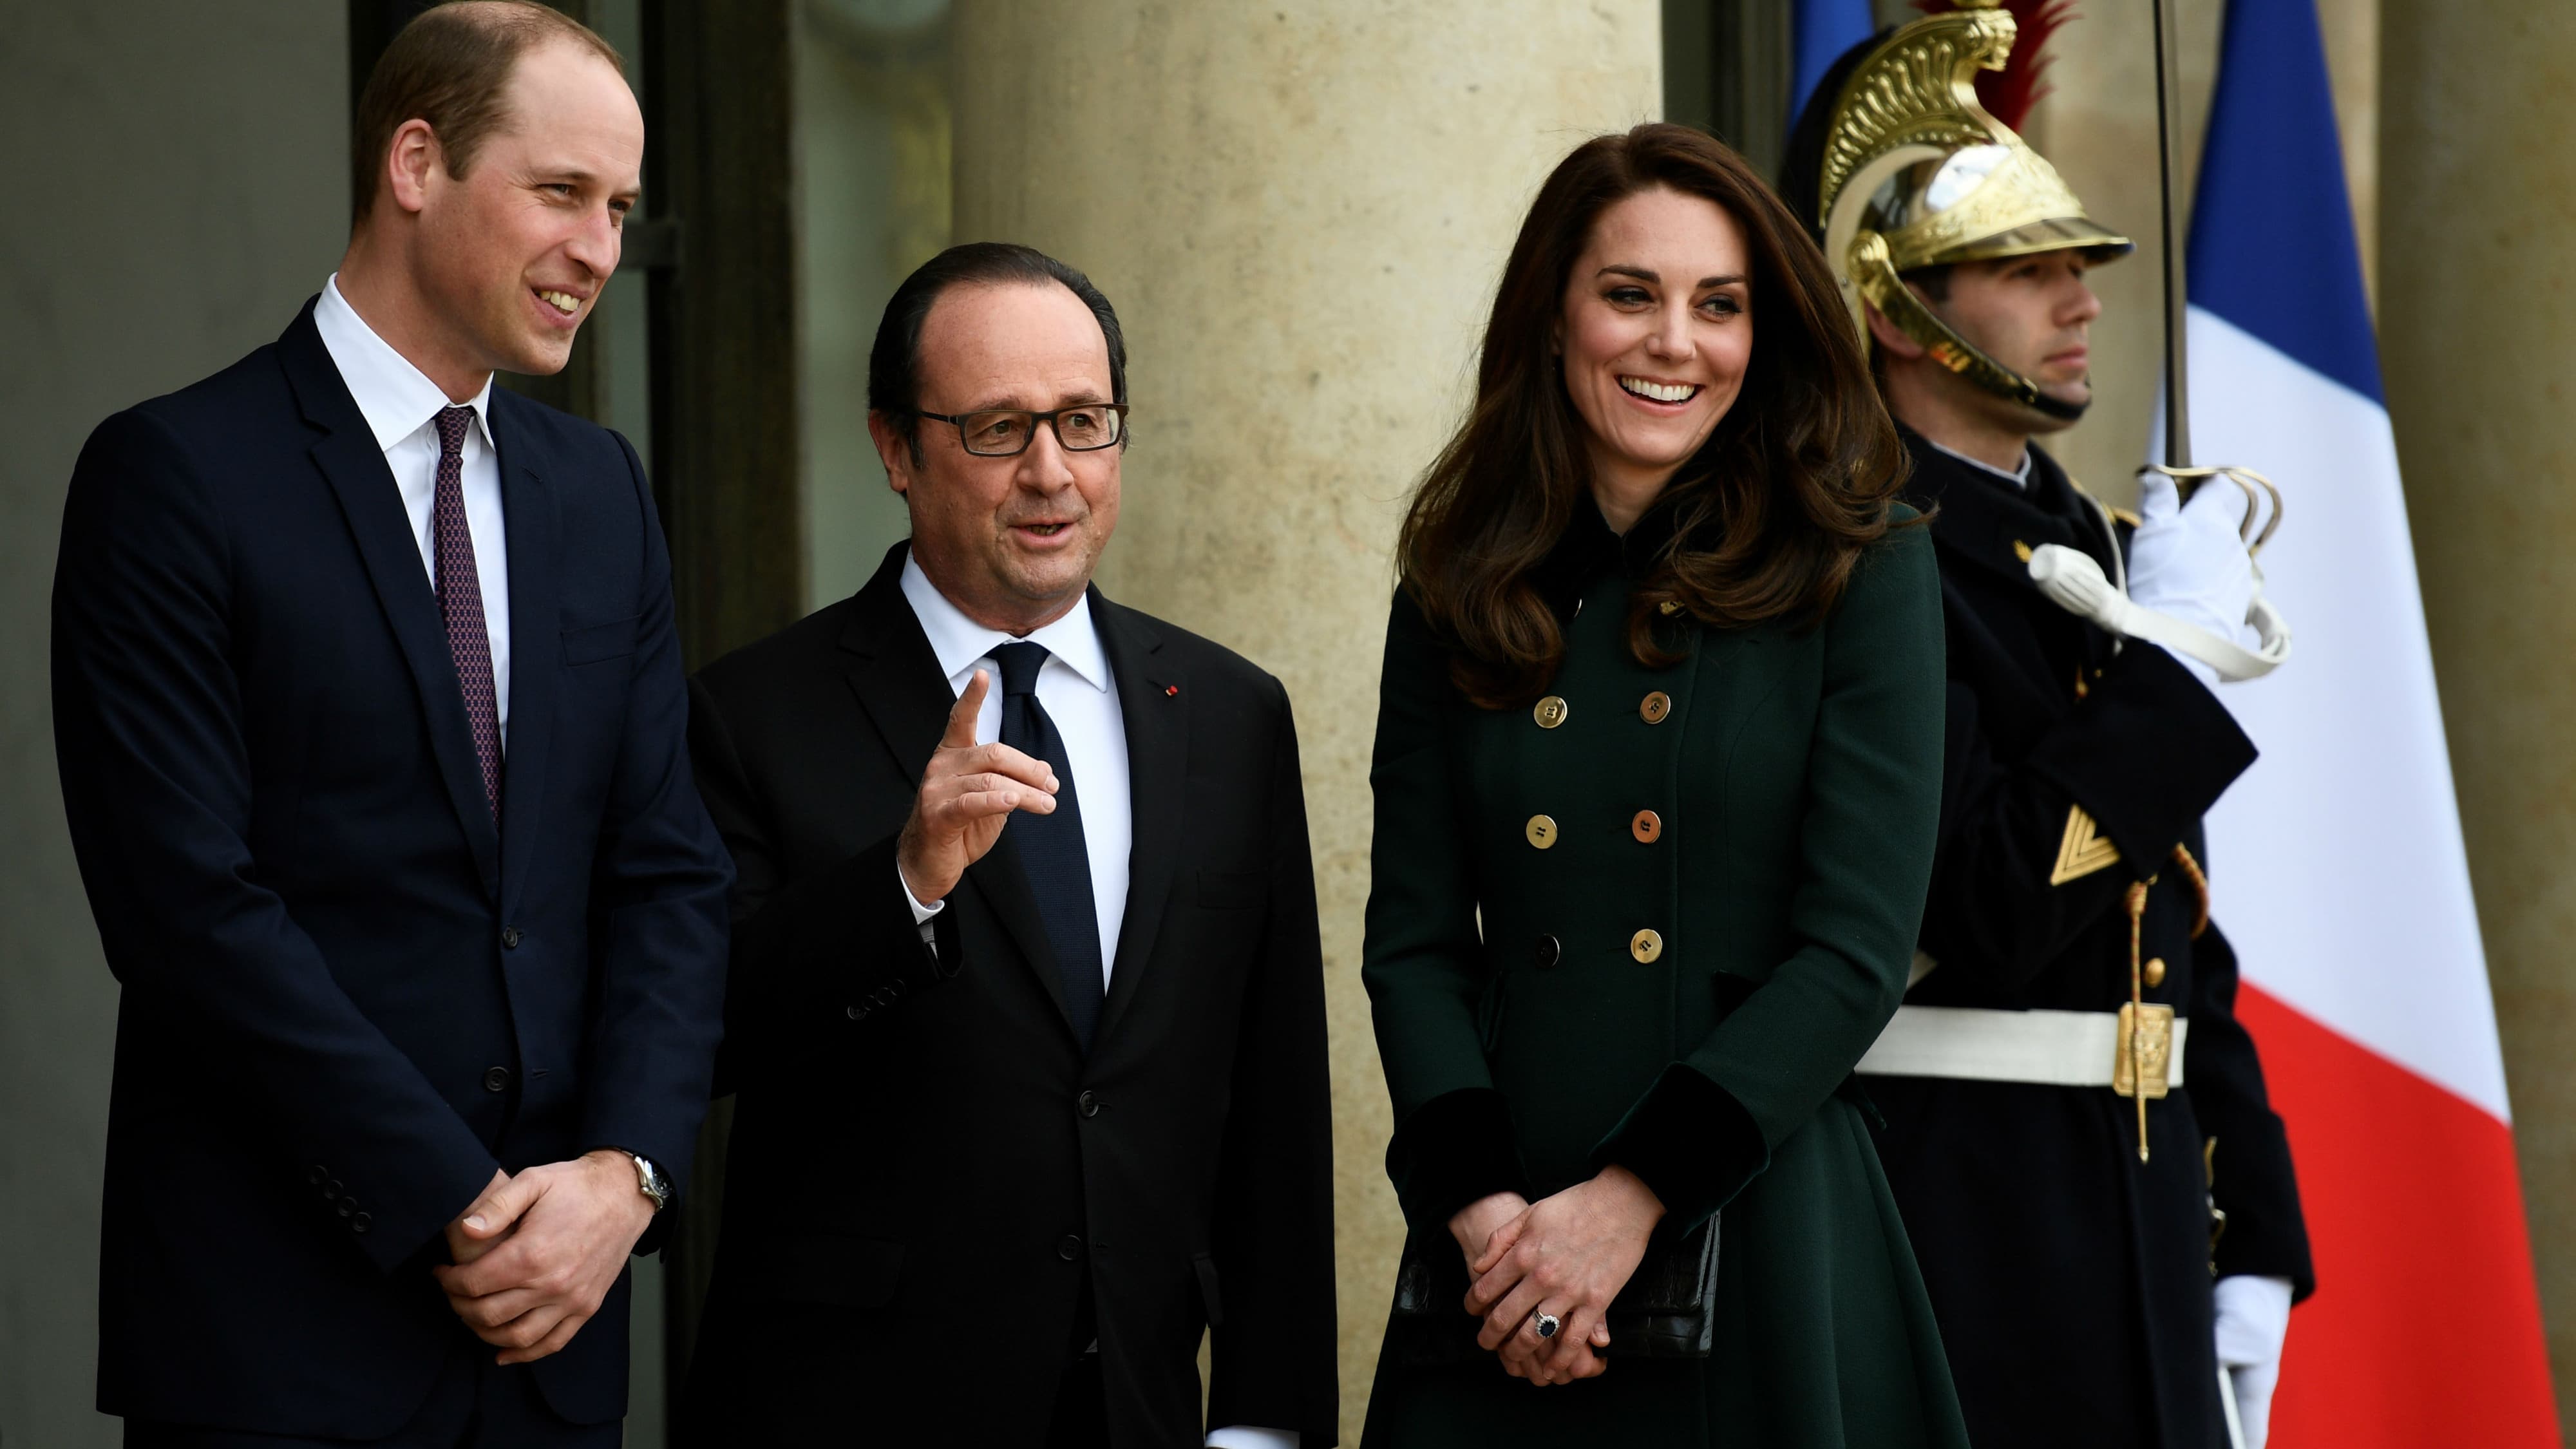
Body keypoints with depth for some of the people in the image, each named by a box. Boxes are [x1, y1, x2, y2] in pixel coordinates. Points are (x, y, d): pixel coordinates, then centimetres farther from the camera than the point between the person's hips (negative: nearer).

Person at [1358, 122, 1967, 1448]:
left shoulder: (1860, 572, -1)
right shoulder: (1462, 588, 7)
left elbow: (1856, 950, -7)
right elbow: (1414, 939, 4)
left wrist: (1630, 1199, -14)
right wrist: (1480, 1203, -11)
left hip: (1760, 1246, -2)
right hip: (1497, 1270, 2)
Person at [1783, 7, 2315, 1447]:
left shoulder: (2103, 553, 15)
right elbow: (1985, 915, -22)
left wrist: (2255, 1237, 14)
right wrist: (2169, 652, -16)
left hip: (2145, 1209, 8)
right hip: (1954, 1220, -8)